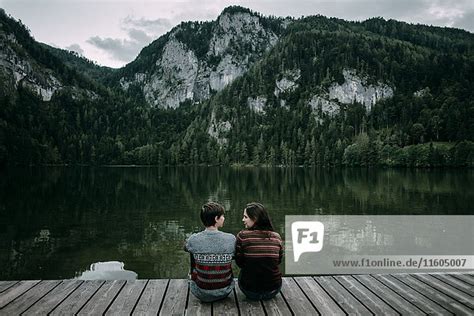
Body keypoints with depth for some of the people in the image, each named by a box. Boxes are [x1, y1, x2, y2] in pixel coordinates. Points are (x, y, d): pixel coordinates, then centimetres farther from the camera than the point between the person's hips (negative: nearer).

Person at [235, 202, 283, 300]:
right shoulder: (276, 237, -6)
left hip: (250, 291, -2)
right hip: (273, 291, 2)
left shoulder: (242, 235, -16)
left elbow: (239, 263, -5)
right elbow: (278, 261, 8)